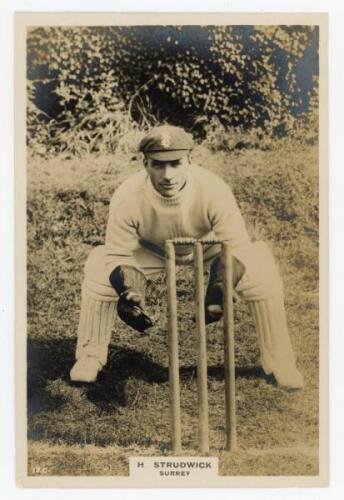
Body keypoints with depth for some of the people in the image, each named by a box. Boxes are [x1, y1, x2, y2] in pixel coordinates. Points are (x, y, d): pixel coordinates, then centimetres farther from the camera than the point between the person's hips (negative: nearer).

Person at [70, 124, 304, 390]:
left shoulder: (214, 190, -35)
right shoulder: (127, 197, -33)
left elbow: (237, 250, -30)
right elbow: (118, 255, -22)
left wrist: (219, 289, -48)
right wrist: (126, 291, -42)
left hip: (210, 247, 0)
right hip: (150, 251, 1)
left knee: (261, 272, -24)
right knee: (99, 268, -22)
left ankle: (278, 360, -3)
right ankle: (90, 357, 1)